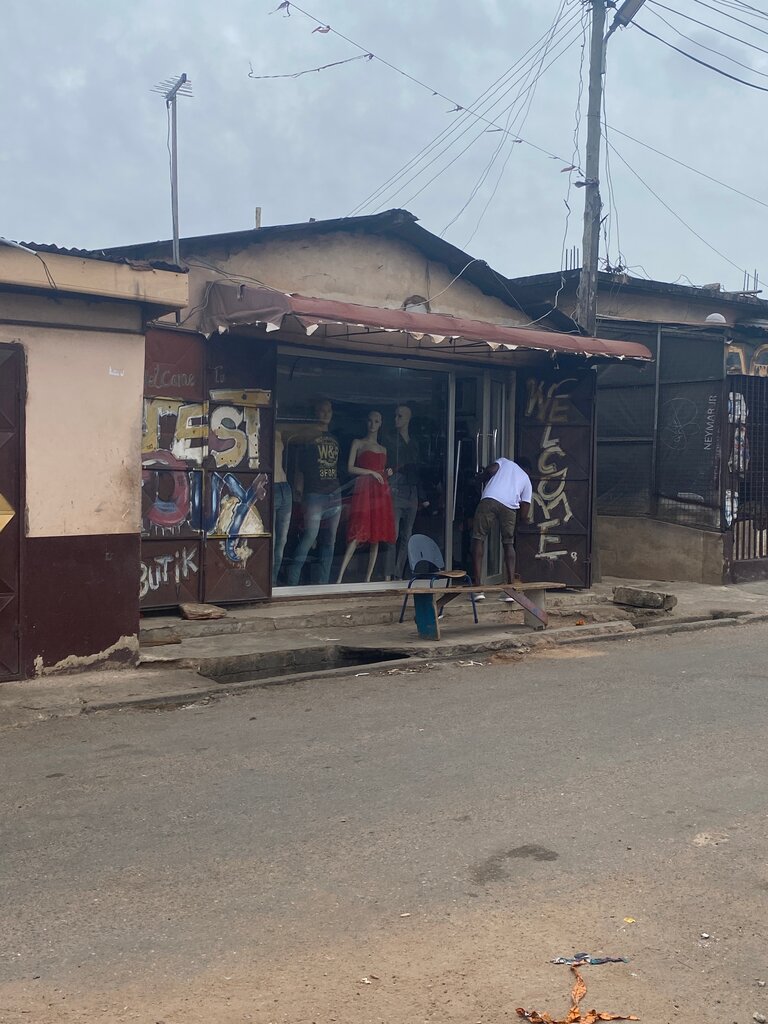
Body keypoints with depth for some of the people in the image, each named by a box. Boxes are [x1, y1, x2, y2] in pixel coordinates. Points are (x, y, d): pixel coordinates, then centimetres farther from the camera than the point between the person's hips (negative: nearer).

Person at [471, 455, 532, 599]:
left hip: (489, 500, -2)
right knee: (508, 544, 18)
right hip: (510, 506, 2)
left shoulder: (505, 462, 31)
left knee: (478, 539, 4)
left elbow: (490, 469, 5)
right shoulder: (526, 479, 32)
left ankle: (477, 587, -4)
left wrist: (484, 482, 25)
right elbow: (525, 514, 25)